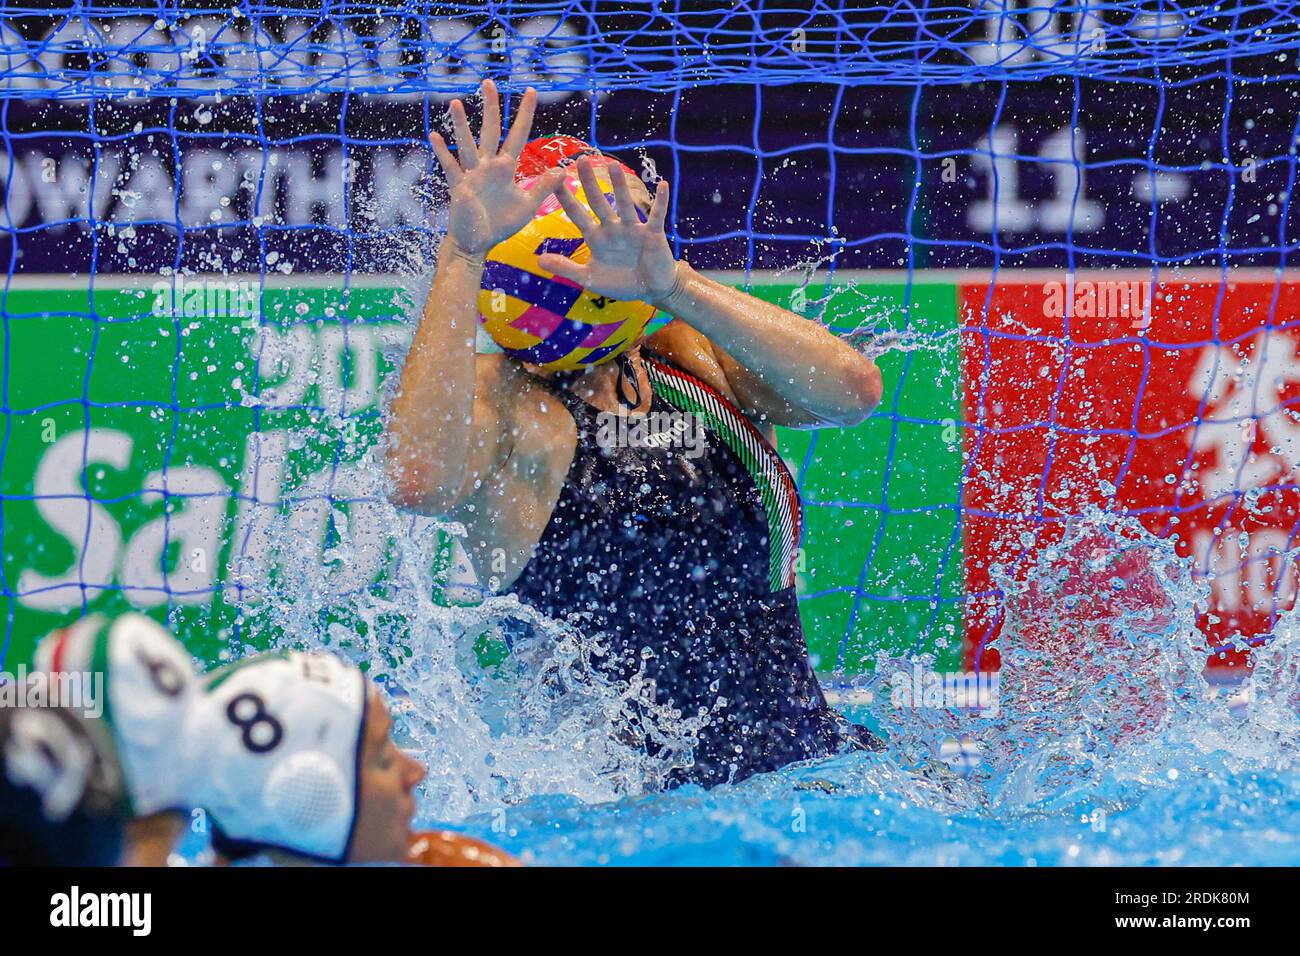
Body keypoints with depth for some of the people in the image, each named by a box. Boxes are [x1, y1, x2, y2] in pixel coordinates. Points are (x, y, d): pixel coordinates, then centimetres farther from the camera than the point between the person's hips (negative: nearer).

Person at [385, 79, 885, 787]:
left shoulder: (692, 360, 11)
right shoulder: (498, 398, -4)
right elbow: (420, 482, -29)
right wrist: (460, 257, -26)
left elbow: (853, 391, -8)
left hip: (818, 758, 5)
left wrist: (673, 285, -20)